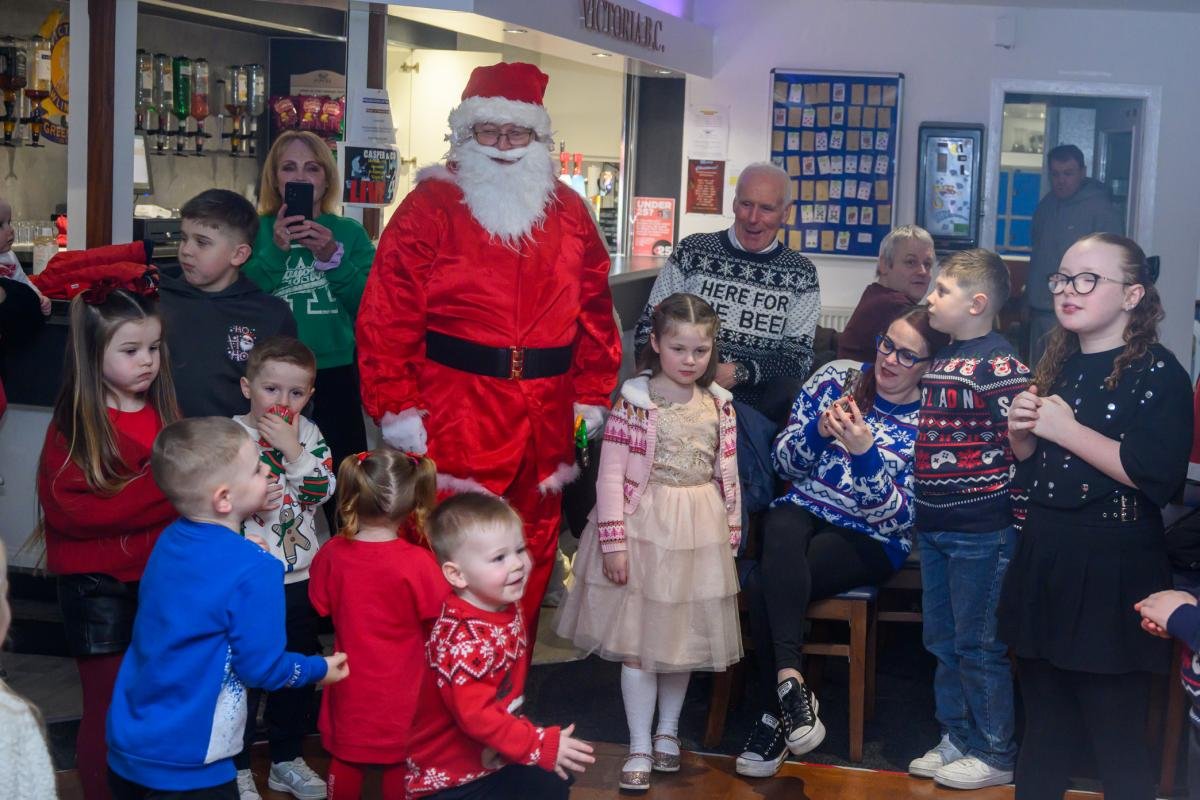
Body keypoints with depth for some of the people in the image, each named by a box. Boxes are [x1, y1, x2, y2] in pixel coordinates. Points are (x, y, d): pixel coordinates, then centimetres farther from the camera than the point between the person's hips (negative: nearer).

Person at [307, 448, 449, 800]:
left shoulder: (331, 554, -15)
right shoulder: (418, 562, -26)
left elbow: (322, 607, 1)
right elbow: (439, 622, -15)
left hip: (351, 684, 3)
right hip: (400, 687, -3)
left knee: (345, 757, 21)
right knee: (399, 758, 16)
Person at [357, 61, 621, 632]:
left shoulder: (567, 211, 10)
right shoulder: (430, 206, -3)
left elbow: (594, 308, 12)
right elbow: (388, 317, -8)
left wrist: (592, 397, 8)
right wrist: (398, 409, -12)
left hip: (545, 424, 5)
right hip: (454, 422, -4)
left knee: (530, 561, 14)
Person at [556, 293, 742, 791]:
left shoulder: (719, 405, 3)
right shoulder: (635, 400, -10)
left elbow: (728, 477, 8)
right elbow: (611, 475, -11)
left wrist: (731, 537, 7)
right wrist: (613, 543, -14)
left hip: (700, 532, 4)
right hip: (645, 527, -4)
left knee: (684, 636, 14)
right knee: (638, 642, 1)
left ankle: (668, 730, 32)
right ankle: (640, 747, 12)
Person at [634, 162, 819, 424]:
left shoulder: (800, 274, 5)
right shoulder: (693, 251, 5)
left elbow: (798, 358, 2)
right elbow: (649, 329, 7)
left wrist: (739, 372, -15)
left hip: (756, 405, 1)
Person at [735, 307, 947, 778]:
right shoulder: (836, 378, 4)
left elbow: (899, 516, -12)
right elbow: (784, 461, 4)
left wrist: (865, 452, -25)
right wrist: (819, 432, -17)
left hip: (871, 539, -3)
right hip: (804, 507, 3)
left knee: (766, 584, -30)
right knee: (782, 533, -35)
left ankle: (776, 714, -20)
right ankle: (790, 679, -37)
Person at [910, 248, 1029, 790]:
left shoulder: (999, 364, -15)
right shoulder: (942, 359, 12)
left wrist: (1019, 516, -17)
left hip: (981, 531, -9)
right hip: (933, 526, 9)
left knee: (979, 645, 1)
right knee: (942, 642, 16)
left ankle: (995, 755, 14)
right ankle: (957, 739, 29)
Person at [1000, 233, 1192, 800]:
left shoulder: (1158, 373, -12)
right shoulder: (1056, 364, 11)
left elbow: (1157, 475, -23)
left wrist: (1067, 429, -20)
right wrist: (1022, 431, -1)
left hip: (1112, 571, -7)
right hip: (1042, 559, 7)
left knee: (1116, 738, 3)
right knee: (1042, 727, 17)